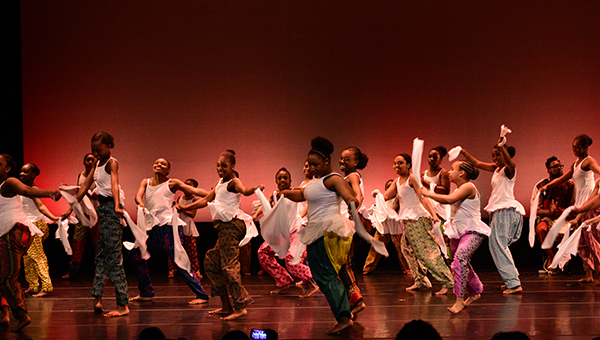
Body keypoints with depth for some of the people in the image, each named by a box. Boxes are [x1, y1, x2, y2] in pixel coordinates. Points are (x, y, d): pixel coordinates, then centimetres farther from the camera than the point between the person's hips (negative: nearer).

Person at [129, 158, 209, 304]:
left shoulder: (172, 183, 5)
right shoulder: (146, 182, 18)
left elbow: (195, 191, -1)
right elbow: (138, 195, 0)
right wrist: (140, 203, -25)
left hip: (168, 225, -6)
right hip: (152, 227, 6)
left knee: (178, 259, -14)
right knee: (135, 252, 5)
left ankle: (201, 295, -15)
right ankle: (146, 293, 17)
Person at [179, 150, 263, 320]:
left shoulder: (233, 182, -10)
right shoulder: (220, 183, 18)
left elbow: (244, 190, -33)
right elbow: (205, 200, 28)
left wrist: (255, 188, -55)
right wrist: (186, 207, 26)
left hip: (232, 226, -10)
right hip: (225, 227, 10)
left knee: (229, 265, -16)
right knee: (211, 262, 13)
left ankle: (240, 306, -19)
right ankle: (226, 307, 15)